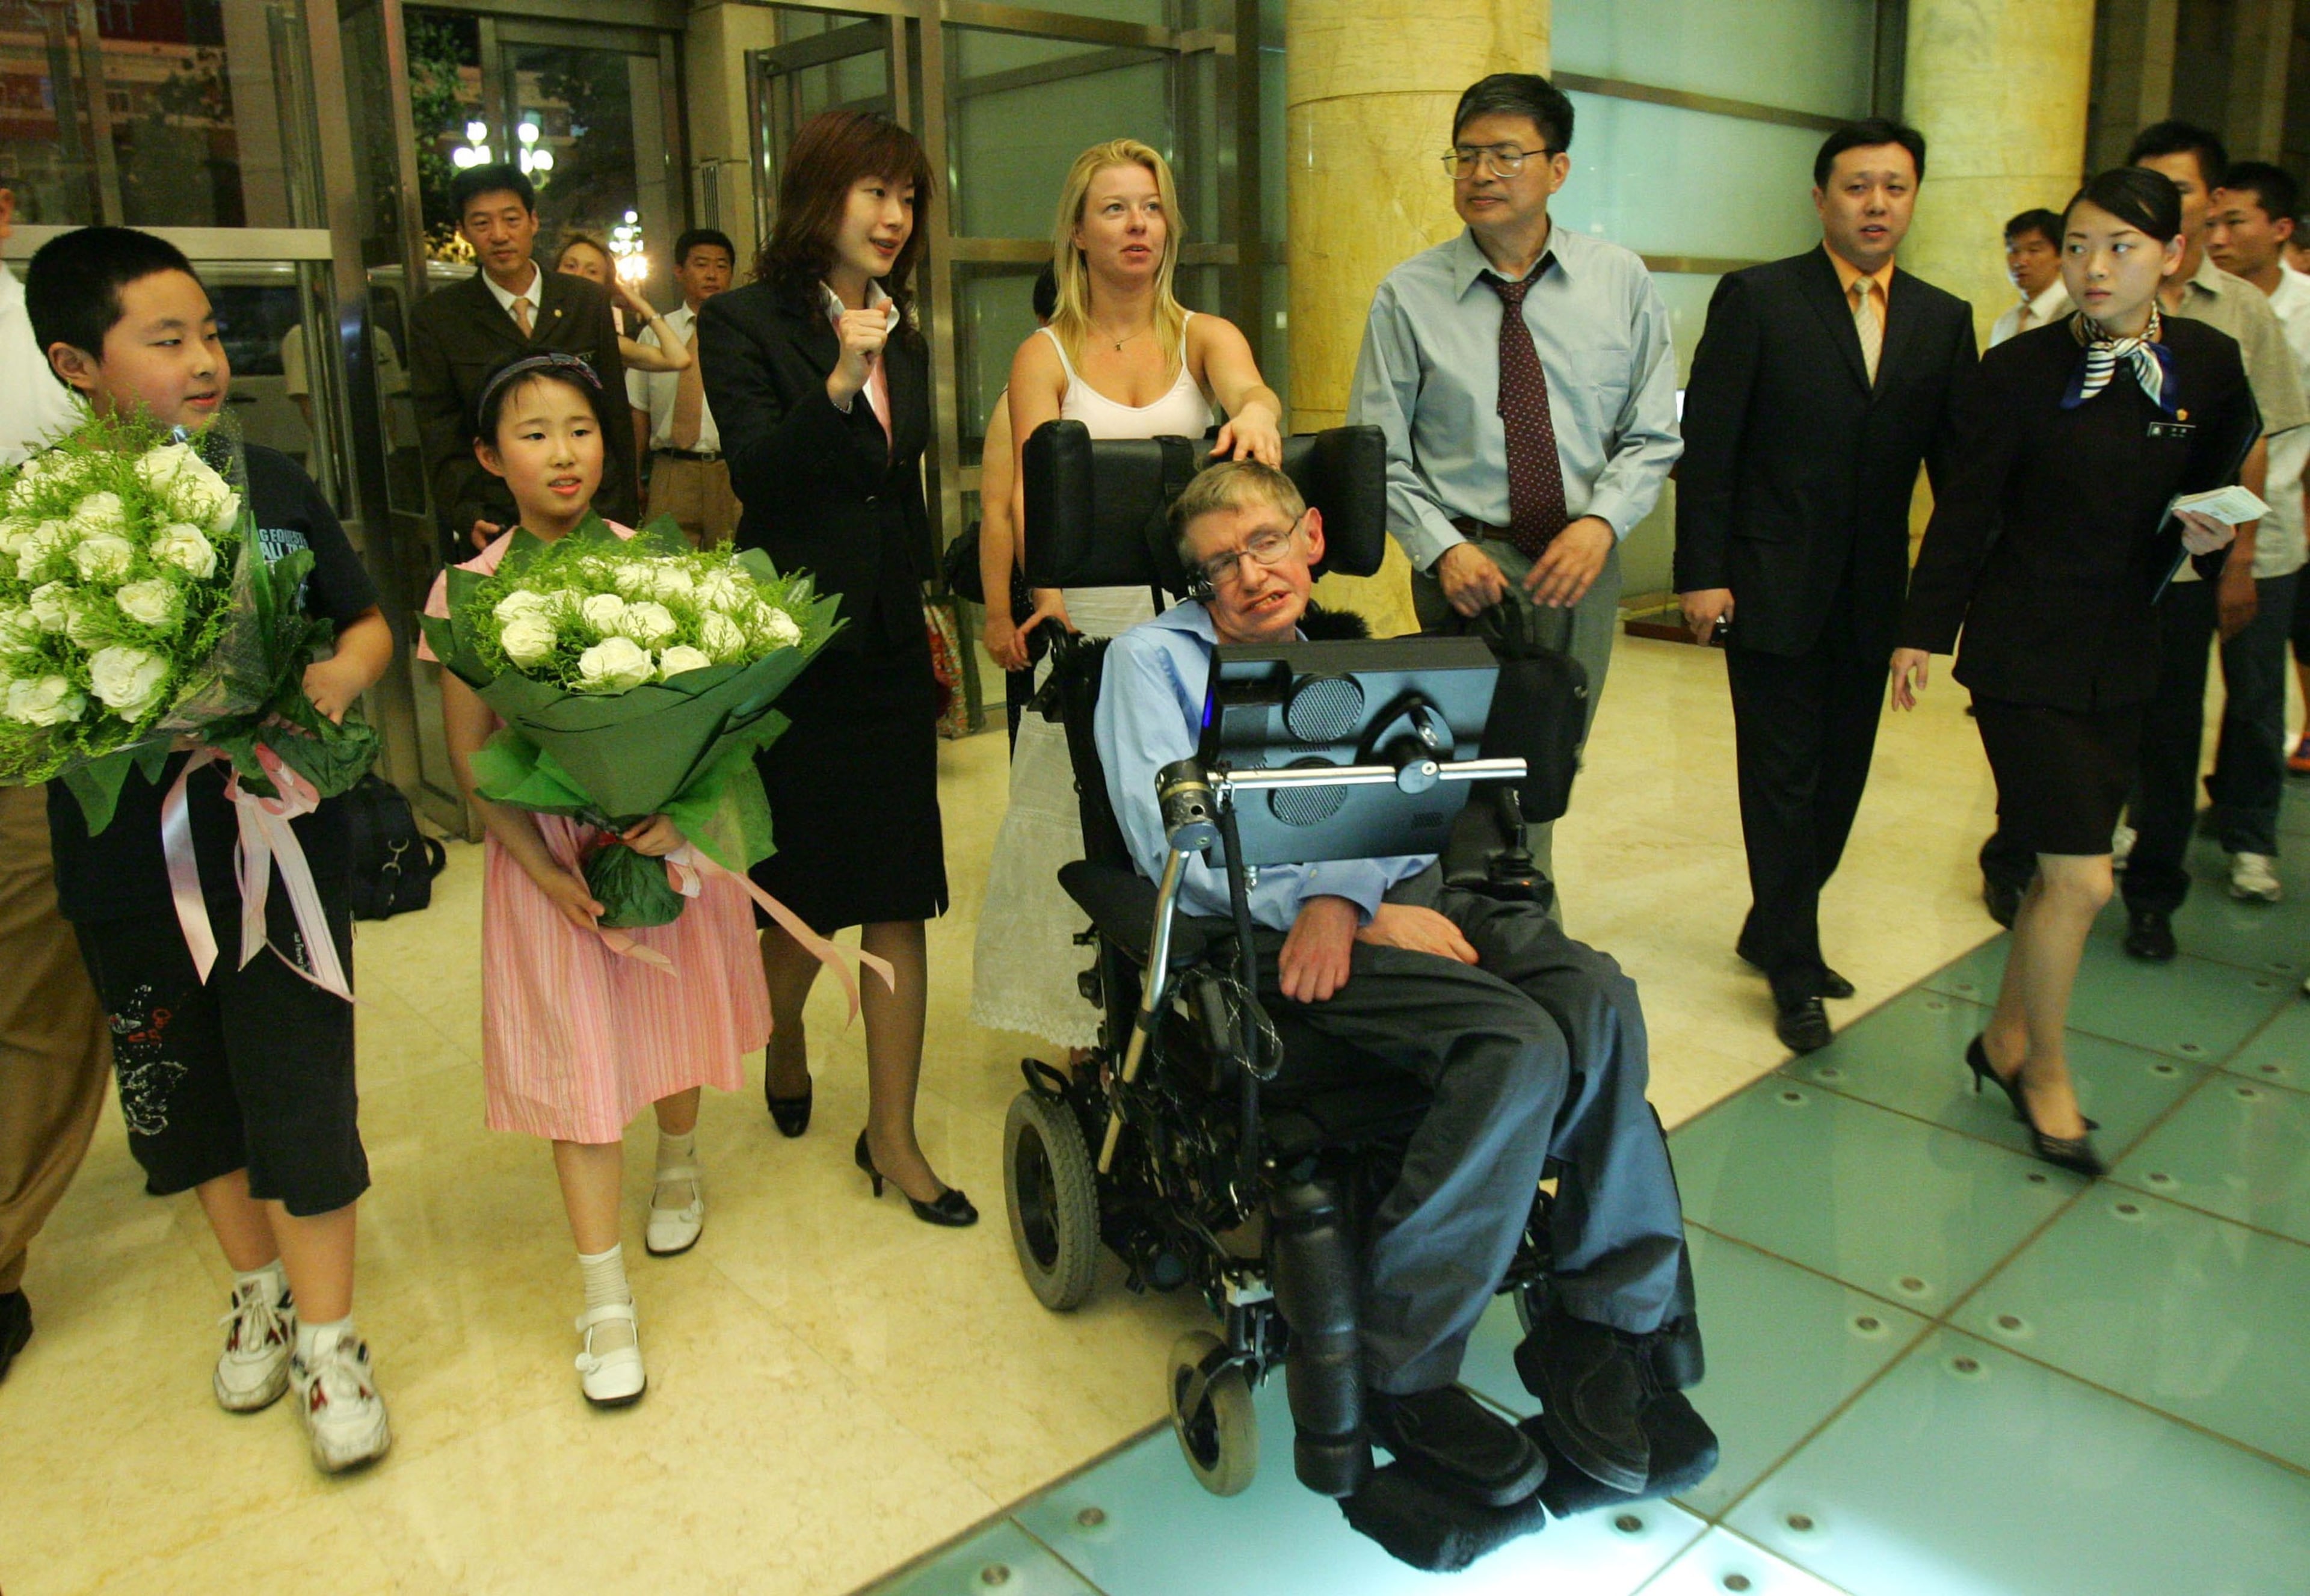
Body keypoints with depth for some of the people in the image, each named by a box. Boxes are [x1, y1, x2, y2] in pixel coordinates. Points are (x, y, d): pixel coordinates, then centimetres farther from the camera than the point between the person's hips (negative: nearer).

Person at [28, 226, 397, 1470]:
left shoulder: (272, 485, -1)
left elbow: (369, 623, 9)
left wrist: (343, 677, -12)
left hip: (285, 842, -1)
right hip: (129, 865, 1)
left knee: (302, 1086, 1)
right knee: (187, 1097, 17)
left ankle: (326, 1338, 17)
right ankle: (259, 1288, 39)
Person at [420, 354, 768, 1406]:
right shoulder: (469, 592, -7)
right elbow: (470, 758, -5)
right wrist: (547, 870, -14)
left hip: (666, 832, 2)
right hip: (548, 848, -1)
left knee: (673, 1015, 16)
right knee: (577, 1057, 0)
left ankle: (679, 1163, 49)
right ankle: (606, 1300, 12)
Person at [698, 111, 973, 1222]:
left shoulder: (902, 339, 13)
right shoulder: (743, 325, -5)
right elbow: (758, 471, -18)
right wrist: (839, 381, -29)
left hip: (891, 646, 5)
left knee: (899, 899, 3)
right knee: (805, 895, 8)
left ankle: (893, 1137, 13)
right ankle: (785, 1043, 41)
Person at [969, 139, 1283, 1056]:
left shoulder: (1204, 337, 8)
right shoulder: (1045, 355, 5)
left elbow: (1250, 390, -15)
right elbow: (1030, 487, -9)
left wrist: (1255, 411, -41)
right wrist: (1046, 595, -27)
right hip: (1090, 610, -1)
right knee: (1088, 818, 0)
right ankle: (1089, 1041, 11)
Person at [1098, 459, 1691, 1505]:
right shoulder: (1154, 659, 11)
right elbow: (1172, 840, -5)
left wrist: (1342, 895, -14)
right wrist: (1374, 911, -13)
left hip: (1402, 891, 5)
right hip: (1264, 925, -5)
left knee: (1596, 998, -23)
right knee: (1519, 1046, -28)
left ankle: (1605, 1321, -9)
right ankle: (1400, 1371, -13)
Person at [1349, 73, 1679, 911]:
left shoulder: (1621, 282, 3)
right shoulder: (1409, 294, -2)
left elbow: (1651, 435, 3)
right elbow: (1378, 453, -1)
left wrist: (1602, 520, -15)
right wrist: (1443, 548, -14)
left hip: (1581, 559, 3)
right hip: (1469, 562, -2)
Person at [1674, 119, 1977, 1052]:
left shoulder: (1944, 320, 9)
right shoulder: (1757, 299, -4)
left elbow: (1957, 464, 8)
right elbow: (1706, 444, -7)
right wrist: (1701, 574, -12)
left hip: (1871, 592, 5)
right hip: (1770, 584, -4)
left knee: (1842, 774, 11)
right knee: (1784, 776, 1)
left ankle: (1774, 932, 30)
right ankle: (1795, 971, 15)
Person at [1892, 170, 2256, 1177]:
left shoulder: (2208, 364, 3)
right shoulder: (2022, 369, -8)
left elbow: (2212, 482, 18)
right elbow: (1965, 511, -4)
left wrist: (2209, 533, -5)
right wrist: (1924, 633, -2)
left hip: (2123, 651, 5)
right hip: (2024, 650, -5)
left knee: (2063, 870, 11)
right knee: (2081, 879, -7)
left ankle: (2006, 1041, 31)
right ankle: (2047, 1075, 14)